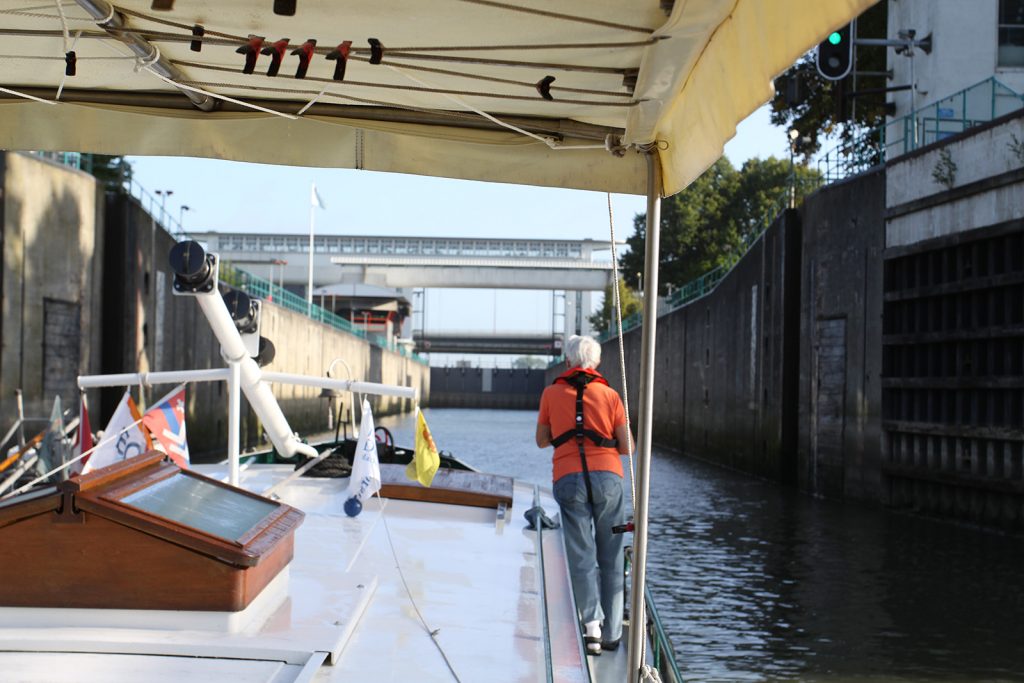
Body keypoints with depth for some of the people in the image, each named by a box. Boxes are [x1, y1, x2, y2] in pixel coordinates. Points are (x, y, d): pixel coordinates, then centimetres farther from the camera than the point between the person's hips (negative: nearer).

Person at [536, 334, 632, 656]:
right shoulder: (609, 395, 7)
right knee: (610, 557, 9)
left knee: (581, 556, 1)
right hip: (607, 476, 0)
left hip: (568, 479, 0)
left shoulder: (551, 394, 9)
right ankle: (611, 632, 11)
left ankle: (592, 621, -18)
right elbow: (627, 447, 7)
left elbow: (542, 440, 18)